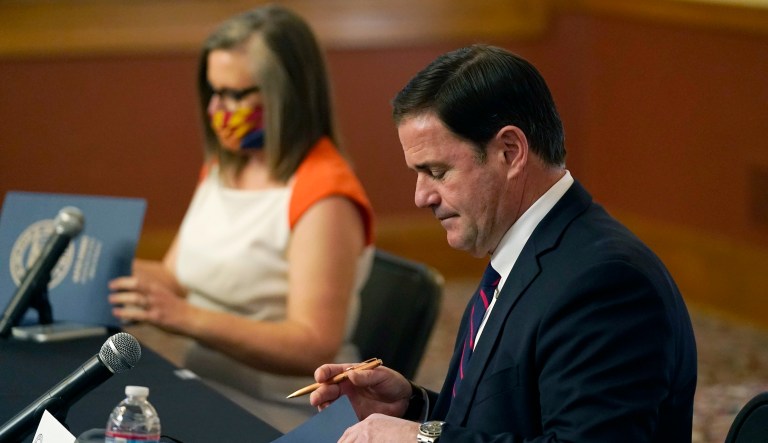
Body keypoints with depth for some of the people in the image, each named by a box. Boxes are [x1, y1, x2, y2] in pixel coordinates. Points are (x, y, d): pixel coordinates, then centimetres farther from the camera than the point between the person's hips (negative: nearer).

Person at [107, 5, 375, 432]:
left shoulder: (323, 196, -16)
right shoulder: (222, 166, 11)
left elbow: (314, 348, -21)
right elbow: (175, 277, 17)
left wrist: (188, 319, -29)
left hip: (283, 412, -7)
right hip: (205, 388, 7)